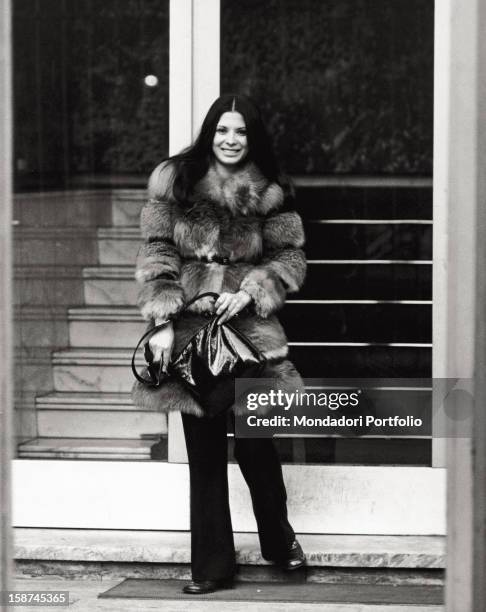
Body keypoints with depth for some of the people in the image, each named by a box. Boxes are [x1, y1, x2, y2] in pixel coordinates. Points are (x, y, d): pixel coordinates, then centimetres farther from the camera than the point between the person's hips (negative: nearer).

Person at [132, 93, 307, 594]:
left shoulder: (268, 194, 3)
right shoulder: (174, 181, 2)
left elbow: (289, 257, 7)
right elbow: (157, 254, 0)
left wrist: (250, 291, -10)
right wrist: (162, 321, -9)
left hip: (248, 326, 0)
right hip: (189, 328, 0)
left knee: (255, 441, -1)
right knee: (203, 450, 4)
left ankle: (279, 538, 25)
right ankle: (211, 565, 11)